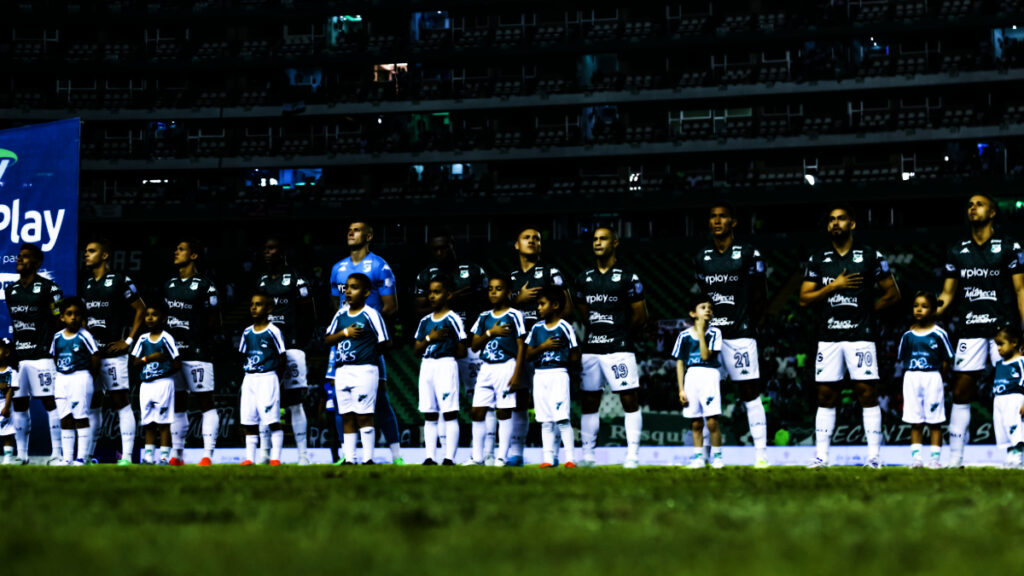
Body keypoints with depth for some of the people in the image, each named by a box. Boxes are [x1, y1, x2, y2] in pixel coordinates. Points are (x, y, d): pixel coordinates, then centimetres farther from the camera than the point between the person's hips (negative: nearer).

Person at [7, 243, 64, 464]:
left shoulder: (47, 288, -5)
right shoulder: (11, 290, 15)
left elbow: (60, 321, -4)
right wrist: (11, 349, 16)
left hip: (41, 355, -7)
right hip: (18, 355, 7)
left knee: (50, 403, -5)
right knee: (19, 405, 8)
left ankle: (56, 454, -4)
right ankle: (21, 455, 14)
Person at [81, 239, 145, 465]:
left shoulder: (119, 281, -6)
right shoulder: (87, 284, 15)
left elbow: (140, 309, -3)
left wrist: (129, 340, -7)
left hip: (113, 352, -7)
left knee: (121, 402, -5)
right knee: (91, 403, 9)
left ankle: (127, 456, -6)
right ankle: (88, 455, 13)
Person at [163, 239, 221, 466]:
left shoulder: (204, 286, -6)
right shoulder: (169, 285, 15)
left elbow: (214, 324, -6)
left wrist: (196, 335, -9)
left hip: (197, 353, -7)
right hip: (173, 352, 7)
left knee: (205, 403, -5)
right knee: (177, 404, 10)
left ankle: (208, 454, -7)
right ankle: (177, 454, 15)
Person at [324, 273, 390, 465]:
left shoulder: (371, 315, -6)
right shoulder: (341, 315, 11)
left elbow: (384, 343, -4)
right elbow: (328, 339, 9)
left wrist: (368, 353, 0)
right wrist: (345, 332, -5)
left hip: (364, 370, -6)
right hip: (342, 370, 6)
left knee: (364, 416, -5)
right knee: (347, 417, 7)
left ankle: (368, 458, -1)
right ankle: (349, 458, 11)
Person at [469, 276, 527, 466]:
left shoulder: (514, 316, -1)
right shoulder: (484, 317, 13)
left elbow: (521, 347, -5)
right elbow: (475, 345, 8)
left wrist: (517, 374, -11)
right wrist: (490, 333, -9)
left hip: (506, 366, -5)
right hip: (486, 368, 5)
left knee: (504, 413, -2)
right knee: (477, 412, 1)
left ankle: (502, 457, 2)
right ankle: (477, 457, 8)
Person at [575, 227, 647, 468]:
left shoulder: (627, 277, -3)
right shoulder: (584, 278, 12)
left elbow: (640, 315, 1)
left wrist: (621, 335, 8)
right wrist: (597, 332, 14)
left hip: (619, 349, -5)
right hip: (591, 348, 5)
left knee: (630, 401, -5)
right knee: (589, 402, 7)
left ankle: (632, 456, -3)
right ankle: (587, 455, 12)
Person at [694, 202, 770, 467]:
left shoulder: (748, 254, -2)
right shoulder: (702, 258, 11)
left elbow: (759, 297, 2)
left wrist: (747, 325, 3)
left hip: (740, 334, -4)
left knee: (750, 394, -4)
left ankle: (761, 453, -2)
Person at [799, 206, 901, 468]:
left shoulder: (870, 256, 3)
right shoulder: (817, 259, 10)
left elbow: (893, 293, 8)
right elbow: (804, 298, 5)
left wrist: (868, 309, 0)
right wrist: (834, 286, -7)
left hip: (860, 335, -3)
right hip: (828, 337, 3)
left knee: (867, 394, -4)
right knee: (825, 396, 4)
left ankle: (874, 456, -2)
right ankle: (821, 455, 8)